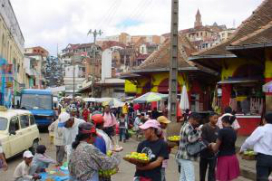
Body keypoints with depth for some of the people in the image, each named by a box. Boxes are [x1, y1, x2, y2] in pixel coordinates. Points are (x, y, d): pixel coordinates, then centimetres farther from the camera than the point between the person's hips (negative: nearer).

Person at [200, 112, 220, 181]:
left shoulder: (218, 129, 3)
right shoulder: (204, 127, -11)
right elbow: (202, 139, -18)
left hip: (213, 153, 3)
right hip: (204, 152, -3)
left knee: (212, 170, 5)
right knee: (202, 169, 13)